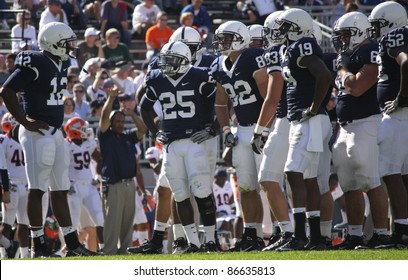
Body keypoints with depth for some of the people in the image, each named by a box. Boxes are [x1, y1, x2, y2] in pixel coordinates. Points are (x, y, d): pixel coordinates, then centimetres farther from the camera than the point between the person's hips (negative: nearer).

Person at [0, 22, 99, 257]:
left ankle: (72, 242, 17)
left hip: (55, 132, 9)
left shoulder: (62, 64, 10)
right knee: (37, 189, -5)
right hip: (37, 132, -9)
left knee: (60, 190, 13)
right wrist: (25, 121, -18)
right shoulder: (35, 64, -16)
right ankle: (38, 245, -2)